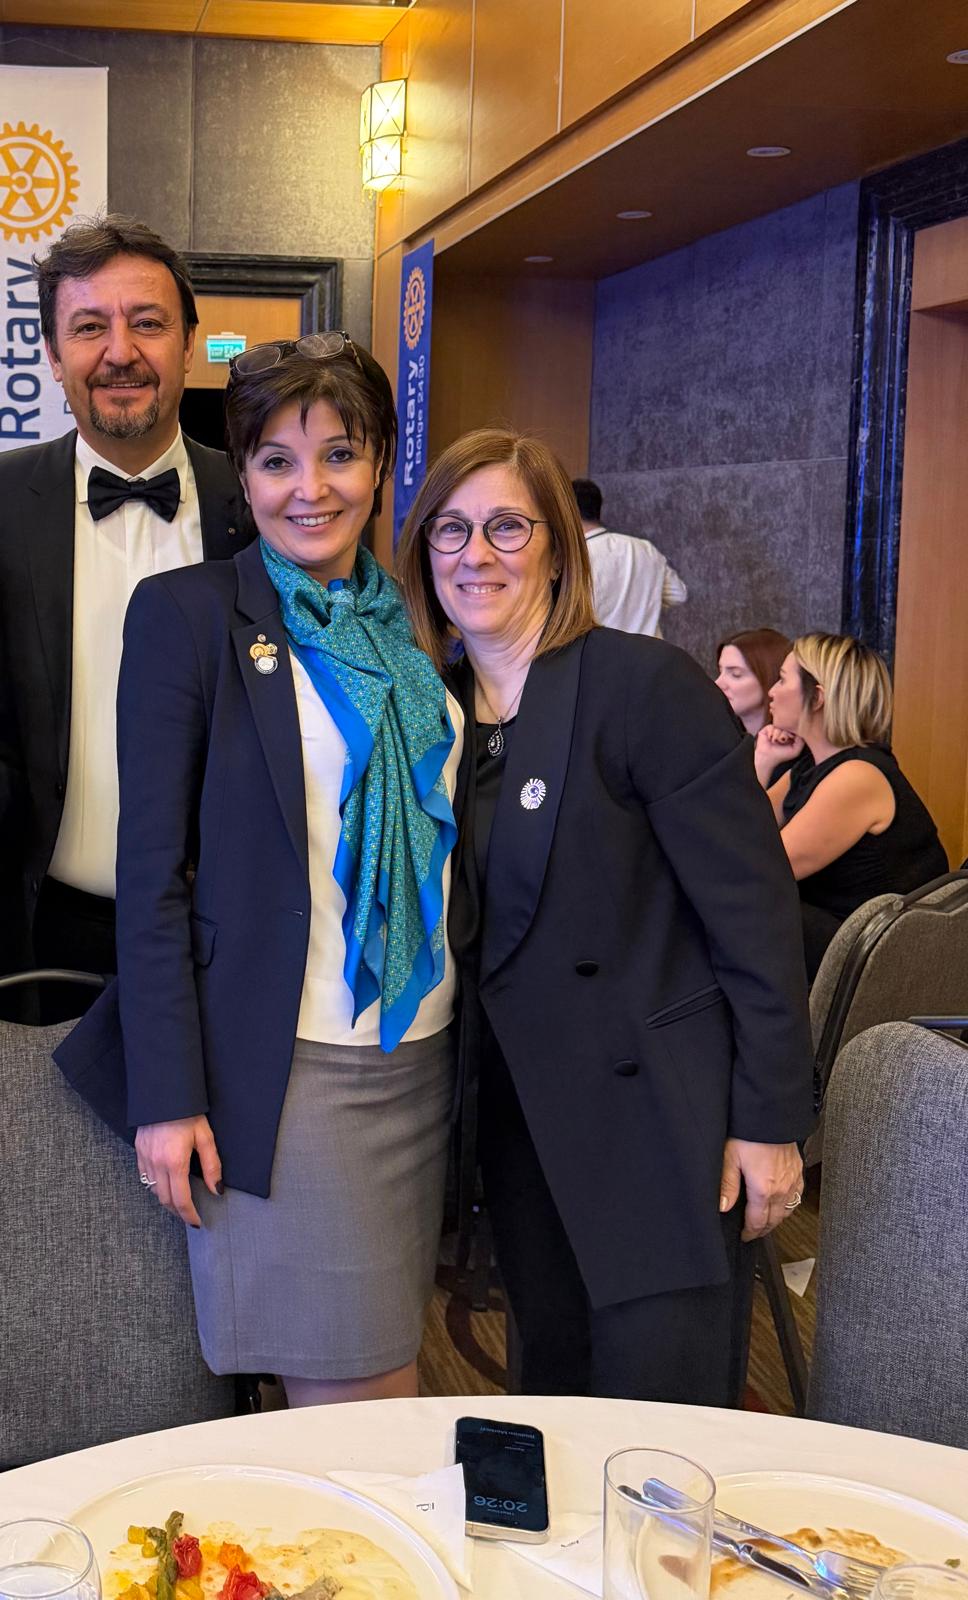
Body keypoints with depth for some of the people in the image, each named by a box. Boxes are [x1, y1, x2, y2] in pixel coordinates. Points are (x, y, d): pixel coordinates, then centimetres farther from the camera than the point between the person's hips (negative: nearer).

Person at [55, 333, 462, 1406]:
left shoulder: (416, 624, 11)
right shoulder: (186, 614, -5)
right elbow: (152, 868, -7)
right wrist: (167, 1096, -11)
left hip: (423, 1063, 5)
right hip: (283, 1071, -5)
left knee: (383, 1383, 12)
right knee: (351, 1414, -1)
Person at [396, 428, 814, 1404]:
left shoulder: (646, 684, -13)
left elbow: (754, 910, -13)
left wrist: (770, 1122, -14)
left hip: (657, 1114, -6)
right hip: (524, 1121, 6)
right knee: (550, 1390, 16)